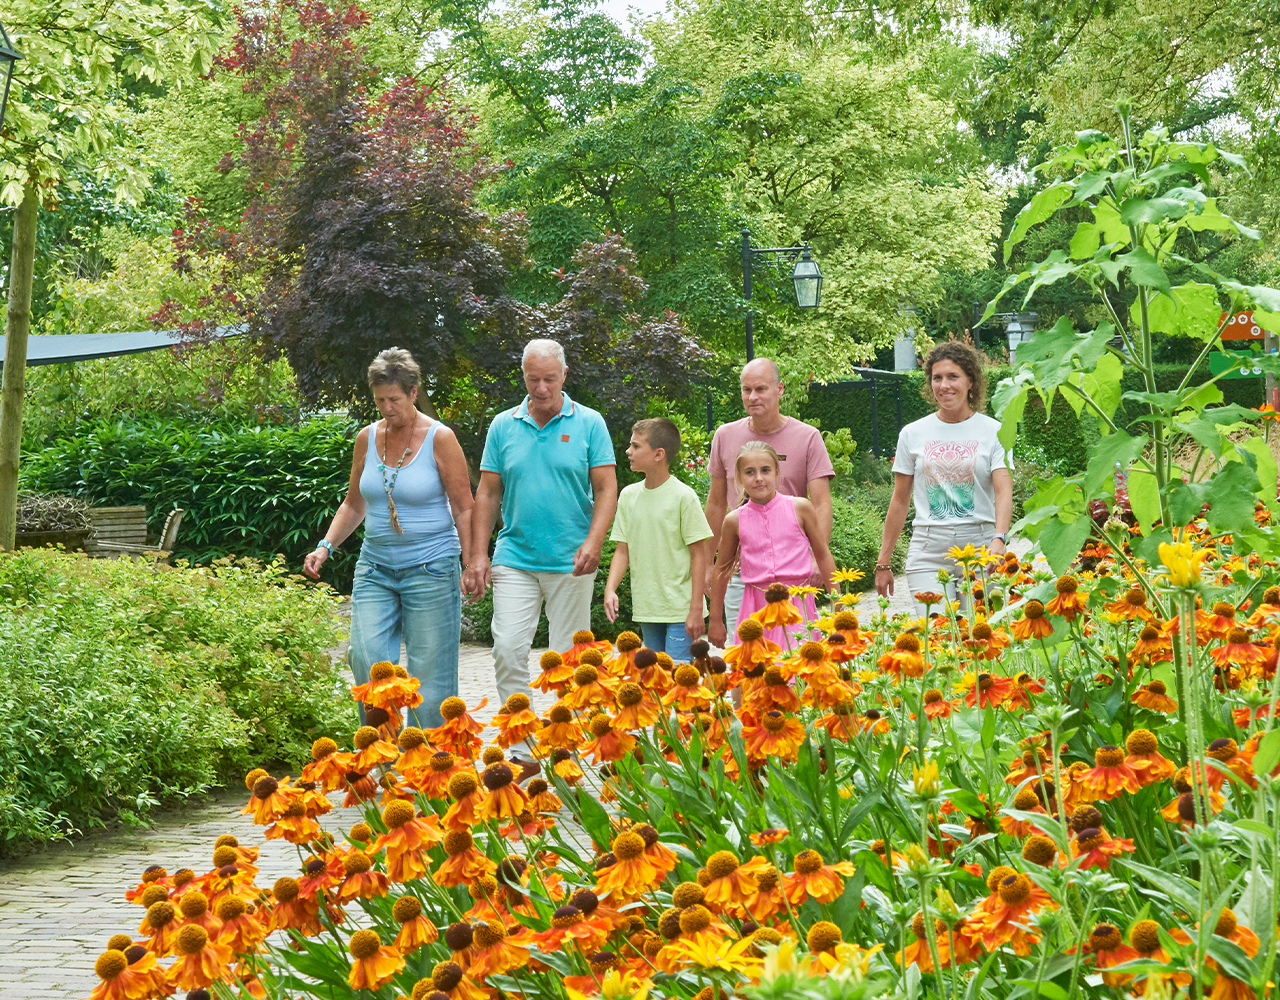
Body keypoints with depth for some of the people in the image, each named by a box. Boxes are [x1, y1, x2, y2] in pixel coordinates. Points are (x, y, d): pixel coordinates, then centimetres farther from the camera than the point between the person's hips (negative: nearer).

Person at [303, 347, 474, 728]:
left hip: (430, 569, -4)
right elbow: (354, 504, 18)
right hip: (375, 568, 4)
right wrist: (325, 546, 6)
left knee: (429, 671, -2)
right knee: (367, 660, -9)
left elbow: (464, 508, -4)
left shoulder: (440, 439, -6)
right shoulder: (367, 439, 7)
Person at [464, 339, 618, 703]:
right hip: (515, 559, 2)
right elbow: (487, 493, 9)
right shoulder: (503, 425, 7)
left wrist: (593, 542, -17)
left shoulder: (589, 423, 1)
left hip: (571, 563, -2)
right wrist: (479, 555, 2)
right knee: (508, 649, -7)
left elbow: (606, 488, -1)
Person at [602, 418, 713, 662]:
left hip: (680, 610, -5)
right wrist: (610, 588, -6)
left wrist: (696, 609, -11)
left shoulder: (683, 496, -9)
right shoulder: (629, 495, 7)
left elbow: (699, 554, -8)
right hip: (646, 610, 5)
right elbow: (623, 549, 11)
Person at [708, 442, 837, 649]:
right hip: (757, 607, 1)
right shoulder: (735, 520, 2)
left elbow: (823, 556, 9)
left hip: (796, 604, -1)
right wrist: (715, 621, 16)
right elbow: (722, 569, 13)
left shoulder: (799, 508, 0)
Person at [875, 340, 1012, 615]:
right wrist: (883, 563, 14)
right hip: (929, 550, 1)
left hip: (979, 545, -1)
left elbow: (1004, 492, -7)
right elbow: (900, 501, 15)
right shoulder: (913, 434, 9)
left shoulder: (992, 431, 4)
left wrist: (999, 539, -26)